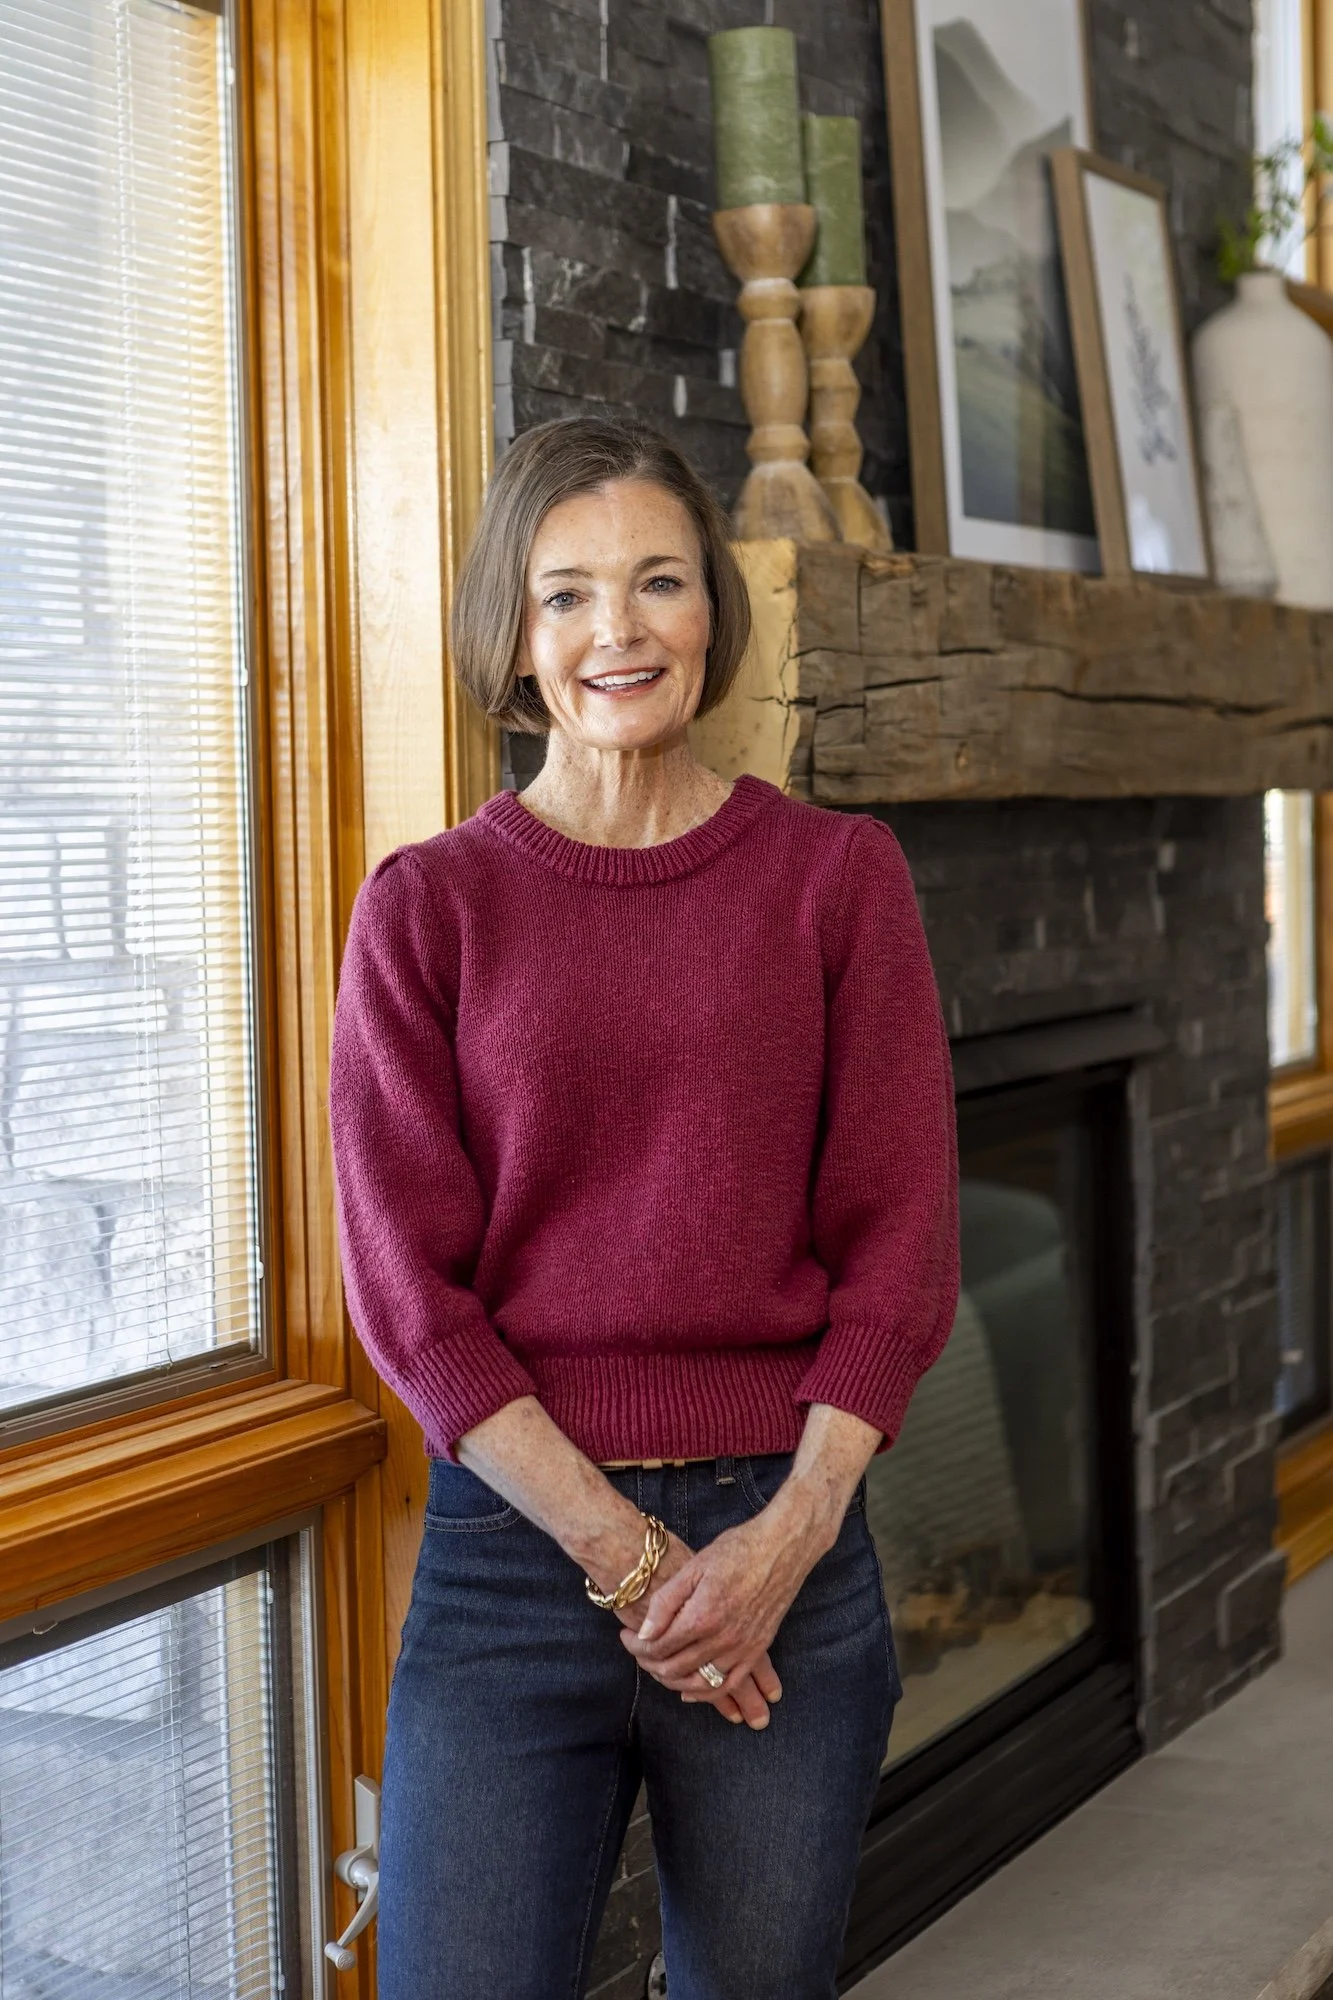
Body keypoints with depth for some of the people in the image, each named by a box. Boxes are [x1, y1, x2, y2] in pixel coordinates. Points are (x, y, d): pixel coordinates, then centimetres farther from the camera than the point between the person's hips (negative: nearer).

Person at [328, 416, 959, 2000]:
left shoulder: (837, 876, 3)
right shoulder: (427, 906, 1)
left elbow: (900, 1243, 1)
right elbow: (407, 1286, -3)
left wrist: (788, 1533, -10)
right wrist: (623, 1549, -10)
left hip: (782, 1537, 1)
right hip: (514, 1541, -1)